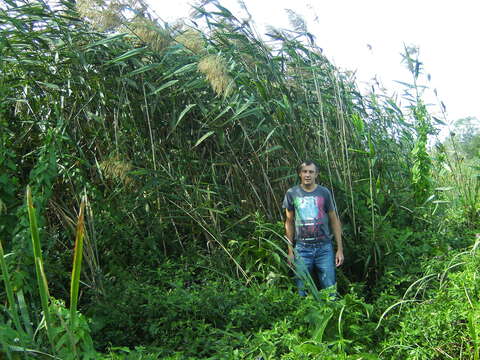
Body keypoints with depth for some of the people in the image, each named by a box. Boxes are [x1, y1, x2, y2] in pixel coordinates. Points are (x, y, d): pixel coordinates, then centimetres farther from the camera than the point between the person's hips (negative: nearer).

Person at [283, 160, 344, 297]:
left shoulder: (324, 193, 3)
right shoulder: (292, 193, 3)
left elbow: (334, 220, 7)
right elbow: (289, 222, 9)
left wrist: (340, 249, 2)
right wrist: (290, 251, 6)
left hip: (324, 248, 0)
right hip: (302, 248, 0)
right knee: (303, 292, 4)